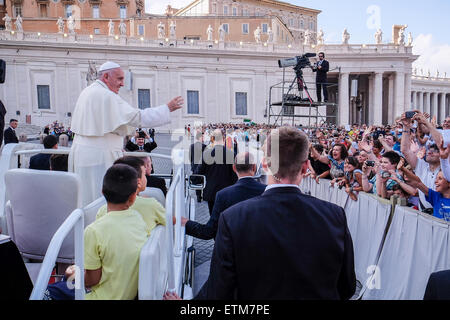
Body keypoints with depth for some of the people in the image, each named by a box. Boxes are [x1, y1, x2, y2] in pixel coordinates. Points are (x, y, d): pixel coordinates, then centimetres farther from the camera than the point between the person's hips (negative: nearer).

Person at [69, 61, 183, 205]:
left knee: (85, 196, 16)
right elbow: (138, 117, -21)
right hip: (99, 156, -10)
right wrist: (168, 108, -15)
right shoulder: (107, 96, -17)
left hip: (81, 152, 10)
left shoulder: (86, 92, 13)